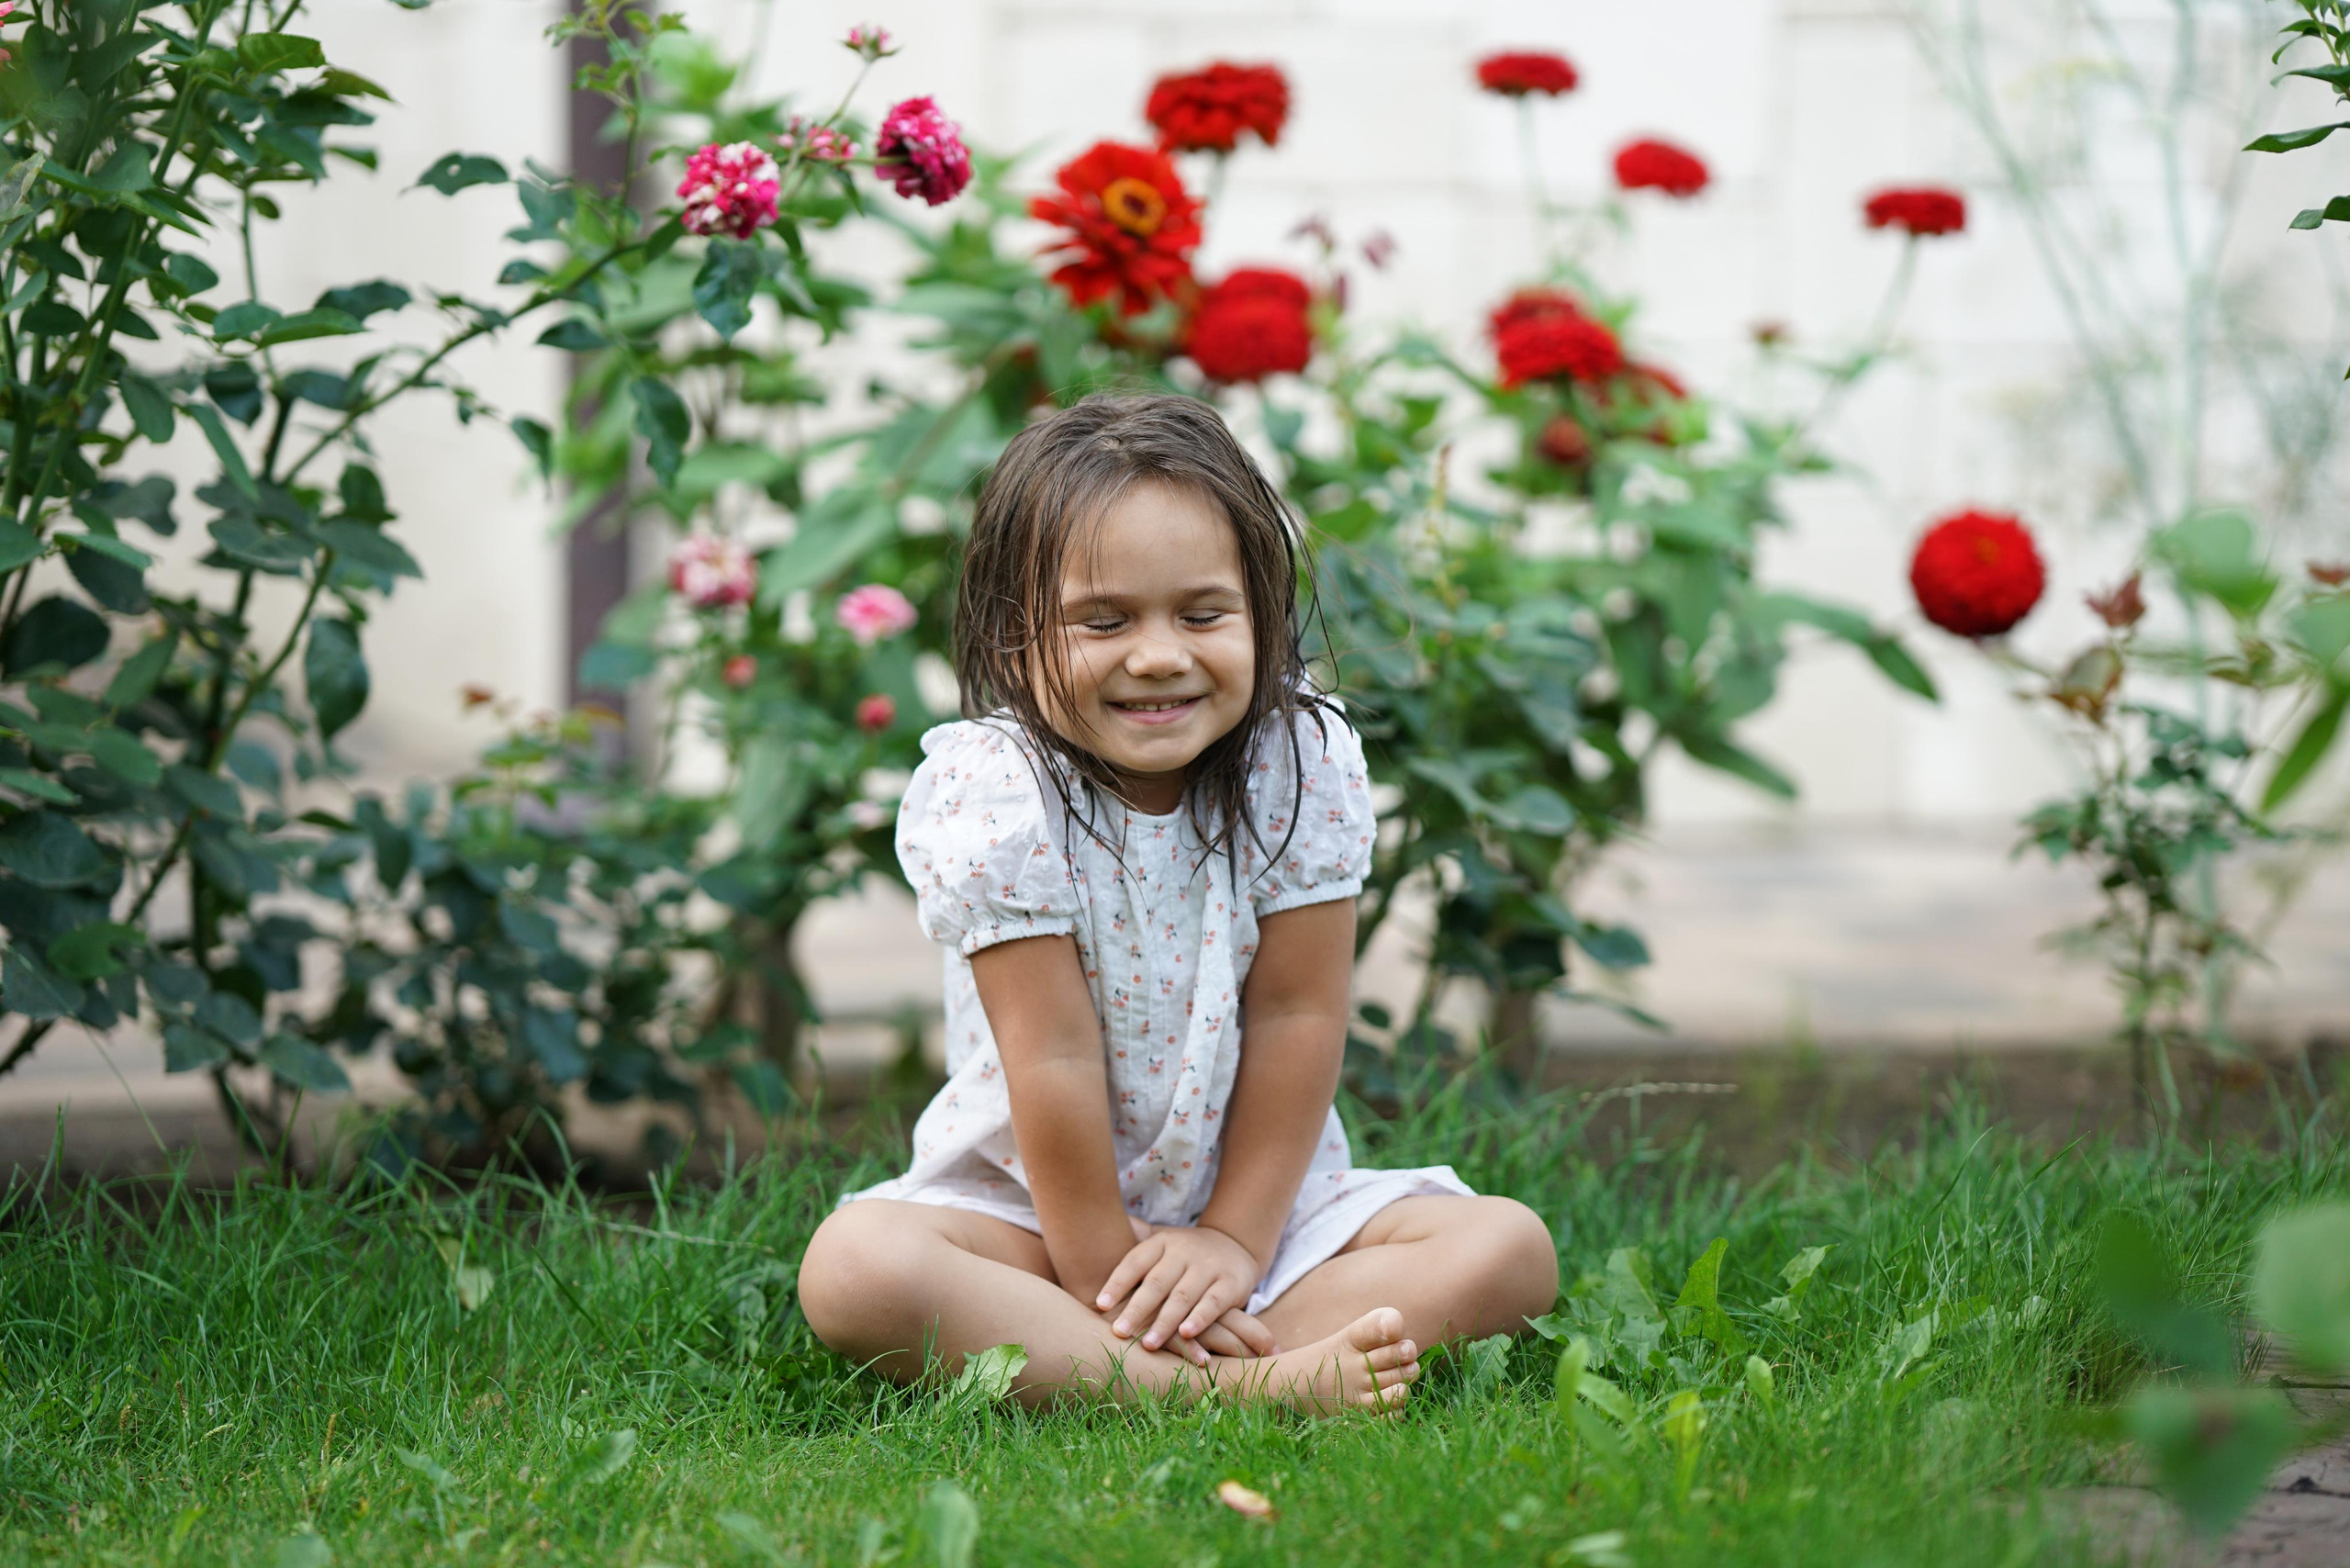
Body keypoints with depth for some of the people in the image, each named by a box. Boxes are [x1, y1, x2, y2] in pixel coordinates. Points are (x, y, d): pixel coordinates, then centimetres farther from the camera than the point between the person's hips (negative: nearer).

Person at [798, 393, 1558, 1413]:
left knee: (1513, 1250, -17)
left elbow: (1296, 1015, -9)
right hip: (1032, 1209, -3)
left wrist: (1237, 1240, -13)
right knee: (852, 1269, -31)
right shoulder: (989, 794, -18)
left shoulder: (1307, 763, -10)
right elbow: (1056, 1059, -19)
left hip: (1262, 1197, 3)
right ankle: (1248, 1386, -37)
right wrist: (1103, 1275, -19)